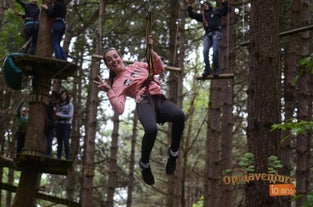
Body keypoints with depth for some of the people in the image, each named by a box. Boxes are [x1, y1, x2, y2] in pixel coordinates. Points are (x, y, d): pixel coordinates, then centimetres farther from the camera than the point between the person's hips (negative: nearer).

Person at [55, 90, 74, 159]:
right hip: (58, 125, 4)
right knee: (59, 143, 2)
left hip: (66, 125, -4)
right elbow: (56, 115, 20)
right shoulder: (58, 104, 17)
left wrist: (60, 115, -8)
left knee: (66, 142, -14)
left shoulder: (70, 105, 5)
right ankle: (58, 158, 1)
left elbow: (70, 116, -3)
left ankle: (67, 158, -17)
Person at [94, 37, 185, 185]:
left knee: (179, 115, -35)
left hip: (160, 100, 3)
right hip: (144, 103, -3)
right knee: (151, 129, -39)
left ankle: (173, 152, -9)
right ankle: (144, 163, -7)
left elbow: (160, 68, 31)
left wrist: (151, 51, 24)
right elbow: (119, 109, 2)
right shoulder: (117, 84, 17)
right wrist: (109, 92, -6)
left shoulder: (137, 65, 30)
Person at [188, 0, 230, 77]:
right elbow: (192, 15, 26)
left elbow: (227, 10, 6)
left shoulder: (216, 11, 16)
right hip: (207, 34, 4)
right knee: (205, 51, -16)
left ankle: (216, 70, -14)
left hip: (216, 32, -4)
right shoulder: (202, 15, 27)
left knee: (215, 51, -17)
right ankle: (207, 70, -17)